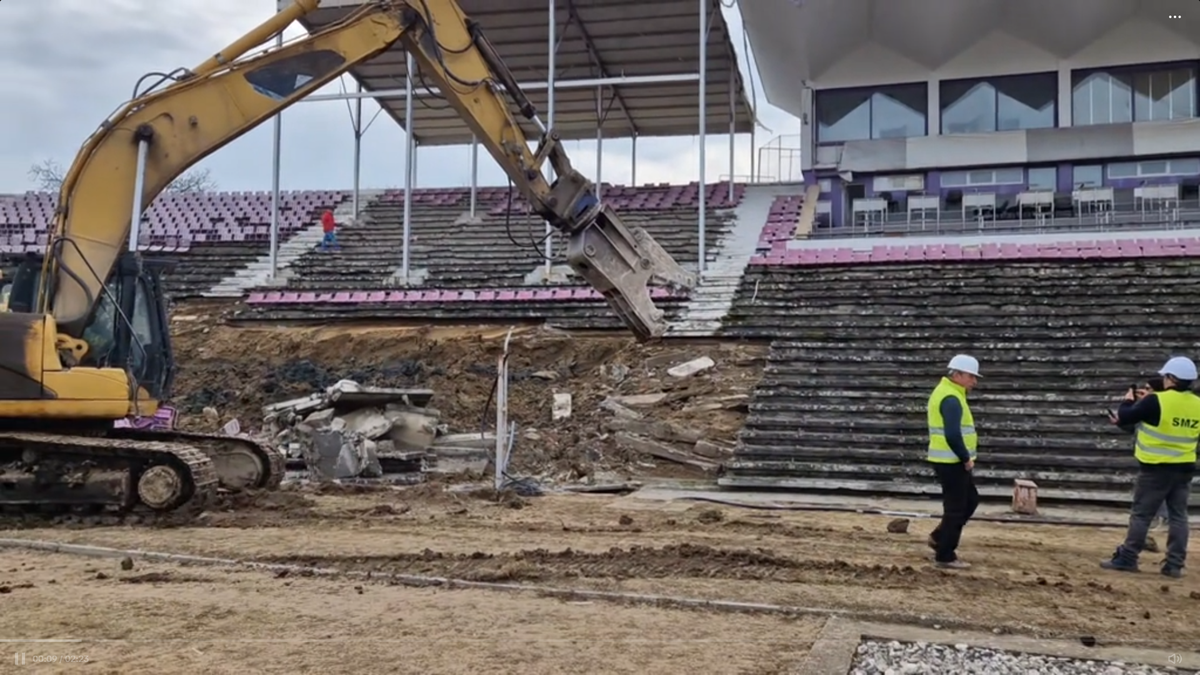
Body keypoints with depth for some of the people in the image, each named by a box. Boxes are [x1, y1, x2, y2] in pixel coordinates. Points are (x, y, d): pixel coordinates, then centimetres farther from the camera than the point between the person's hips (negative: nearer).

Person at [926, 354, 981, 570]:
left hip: (951, 460, 10)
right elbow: (952, 435, -28)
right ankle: (945, 556, 9)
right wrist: (966, 458, -15)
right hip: (951, 462, -10)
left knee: (971, 500, 20)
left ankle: (939, 537, 25)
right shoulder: (951, 398, -20)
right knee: (956, 508, -1)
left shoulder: (943, 391, 13)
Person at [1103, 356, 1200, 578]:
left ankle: (1126, 559, 3)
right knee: (1178, 516, 8)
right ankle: (1174, 564, 7)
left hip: (1156, 468, -5)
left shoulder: (1156, 401, -17)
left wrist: (1128, 401, 12)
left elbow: (1124, 417, -8)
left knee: (1141, 514, 1)